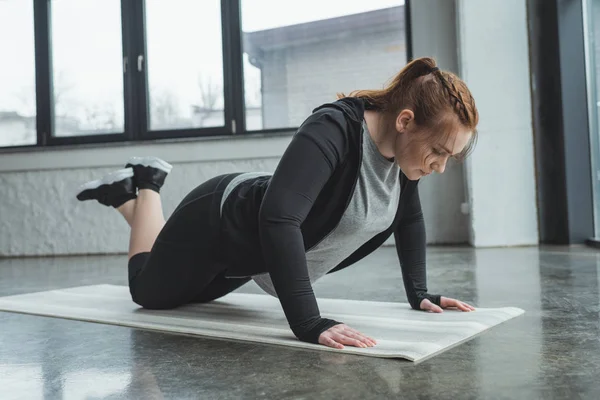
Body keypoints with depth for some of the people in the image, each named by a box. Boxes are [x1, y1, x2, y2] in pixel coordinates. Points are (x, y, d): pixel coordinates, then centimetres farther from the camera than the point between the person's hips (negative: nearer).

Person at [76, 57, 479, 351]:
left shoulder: (402, 146, -13)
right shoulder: (333, 130, -38)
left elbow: (409, 219, 4)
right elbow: (279, 218, -48)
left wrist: (419, 294, 1)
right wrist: (309, 324, -51)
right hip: (219, 223, -7)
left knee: (191, 293, 32)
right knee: (148, 291, 20)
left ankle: (125, 194, 45)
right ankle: (146, 184, 34)